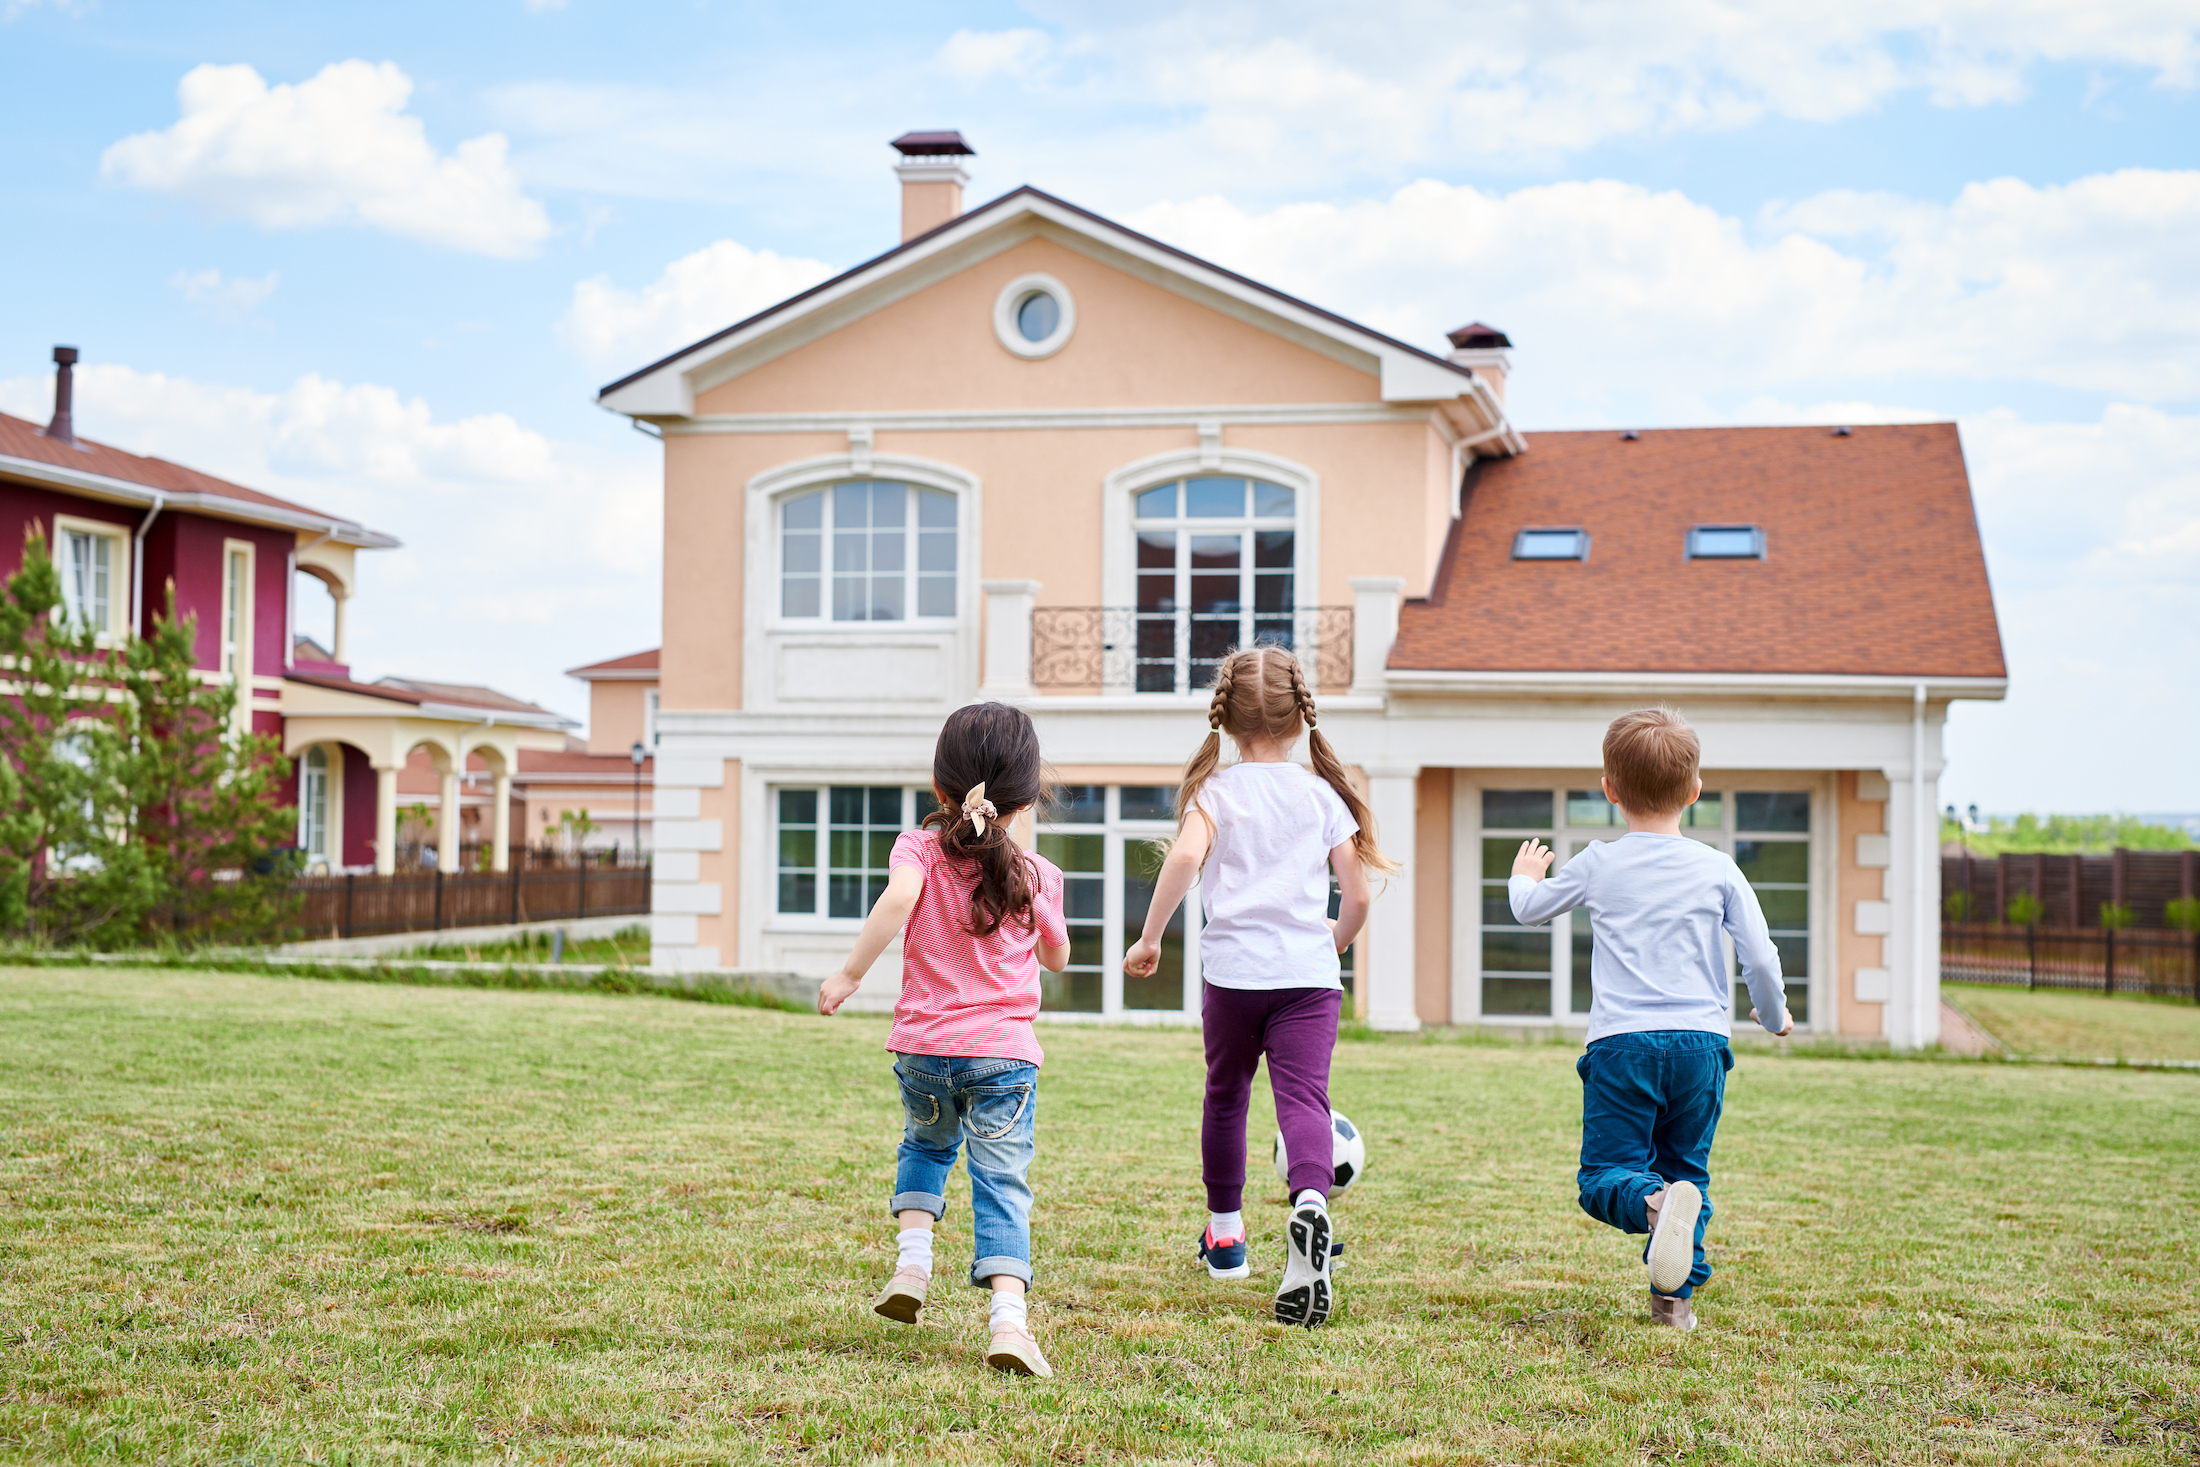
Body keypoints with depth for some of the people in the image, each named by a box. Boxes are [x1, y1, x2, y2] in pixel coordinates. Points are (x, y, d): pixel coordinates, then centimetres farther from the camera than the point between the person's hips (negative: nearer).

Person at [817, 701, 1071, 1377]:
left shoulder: (919, 848, -3)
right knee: (1002, 1184, -2)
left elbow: (898, 896, -26)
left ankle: (913, 1258, 14)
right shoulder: (1038, 876, 1)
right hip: (1004, 1054, -1)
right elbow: (1056, 959, 16)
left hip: (922, 1047, 1)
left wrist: (850, 973, -21)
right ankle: (1009, 1317, -18)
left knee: (926, 1144, 30)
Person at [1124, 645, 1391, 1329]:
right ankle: (1310, 1202, -39)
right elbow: (1358, 894, 7)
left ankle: (1225, 1230, 32)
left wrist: (1149, 937, -9)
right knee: (1303, 1096, -9)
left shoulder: (1215, 789, 2)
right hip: (1309, 974, 0)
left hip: (1232, 969, 0)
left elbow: (1186, 856, -17)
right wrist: (1335, 939, 27)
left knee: (1226, 1092, 19)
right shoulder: (1322, 794, 8)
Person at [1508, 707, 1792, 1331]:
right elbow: (1760, 957, 5)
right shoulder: (1718, 869, 4)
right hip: (1701, 1041, 2)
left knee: (1605, 1175, 0)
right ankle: (1676, 1296, 3)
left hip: (1621, 1042, -2)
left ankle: (1654, 1201, -34)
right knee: (1687, 1166, 15)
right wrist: (1775, 1016, 25)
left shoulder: (1598, 865, 5)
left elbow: (1530, 908, 21)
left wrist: (1524, 876, 45)